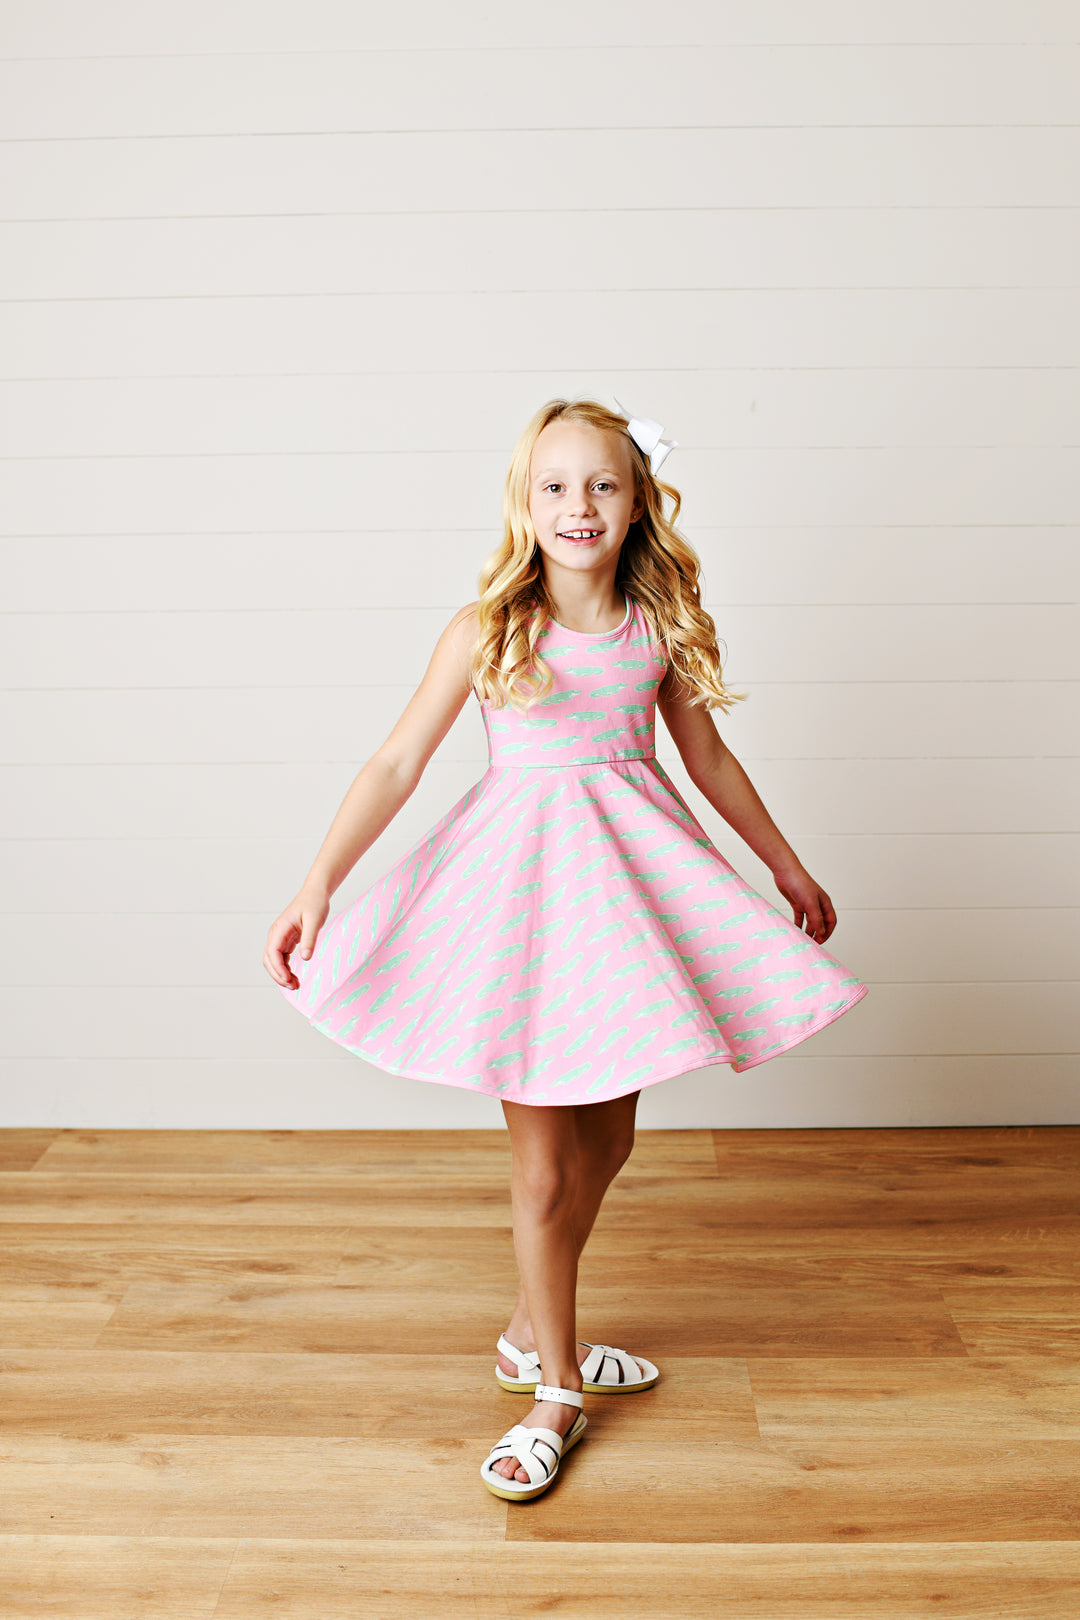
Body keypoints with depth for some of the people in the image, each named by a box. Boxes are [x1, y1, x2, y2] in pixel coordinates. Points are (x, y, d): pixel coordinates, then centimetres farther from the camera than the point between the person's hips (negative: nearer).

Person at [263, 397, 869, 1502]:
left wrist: (790, 869, 20)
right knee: (543, 1163, 2)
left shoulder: (658, 629, 1)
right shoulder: (485, 631, -9)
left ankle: (533, 1330, 37)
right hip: (521, 873, -4)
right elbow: (396, 764, -9)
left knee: (607, 1137, 14)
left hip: (628, 871, 4)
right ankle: (555, 1390, 22)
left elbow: (708, 758, 13)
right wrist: (318, 885, -18)